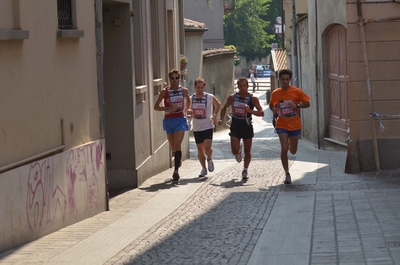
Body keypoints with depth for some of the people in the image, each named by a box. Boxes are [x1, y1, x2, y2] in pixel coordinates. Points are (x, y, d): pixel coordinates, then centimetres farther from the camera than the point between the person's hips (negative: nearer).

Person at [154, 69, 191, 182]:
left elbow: (188, 100, 24)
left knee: (177, 145, -16)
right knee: (173, 147, 13)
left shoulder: (184, 91, 1)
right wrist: (168, 109, -19)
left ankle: (176, 170, -19)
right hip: (168, 120, 1)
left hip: (180, 119, -1)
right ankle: (179, 159, 47)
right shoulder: (165, 91, -4)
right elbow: (156, 107, -5)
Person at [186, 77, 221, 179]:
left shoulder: (210, 97, -8)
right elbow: (188, 113, 9)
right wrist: (189, 114, -14)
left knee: (207, 147, -17)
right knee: (200, 150, 9)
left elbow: (218, 105, 12)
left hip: (208, 127, -3)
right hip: (196, 128, 3)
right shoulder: (191, 99, -1)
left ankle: (209, 159, 15)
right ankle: (203, 169, 25)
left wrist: (214, 114, -1)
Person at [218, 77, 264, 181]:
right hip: (235, 127, 1)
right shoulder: (232, 97, -1)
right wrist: (221, 119, 0)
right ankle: (238, 152, 28)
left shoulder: (253, 99, -8)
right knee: (235, 150, -10)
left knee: (247, 151, 4)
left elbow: (261, 113, -15)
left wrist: (250, 111, -32)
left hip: (247, 127, -1)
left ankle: (245, 171, 22)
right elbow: (224, 108, 16)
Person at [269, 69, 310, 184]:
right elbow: (271, 105, 15)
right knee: (284, 148, -16)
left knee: (293, 151, 11)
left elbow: (307, 104, -2)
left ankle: (290, 144, 50)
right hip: (282, 125, 0)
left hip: (295, 125, 1)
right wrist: (274, 109, -9)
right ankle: (287, 174, -9)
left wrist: (297, 105, -20)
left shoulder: (297, 91, -6)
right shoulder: (275, 93, -1)